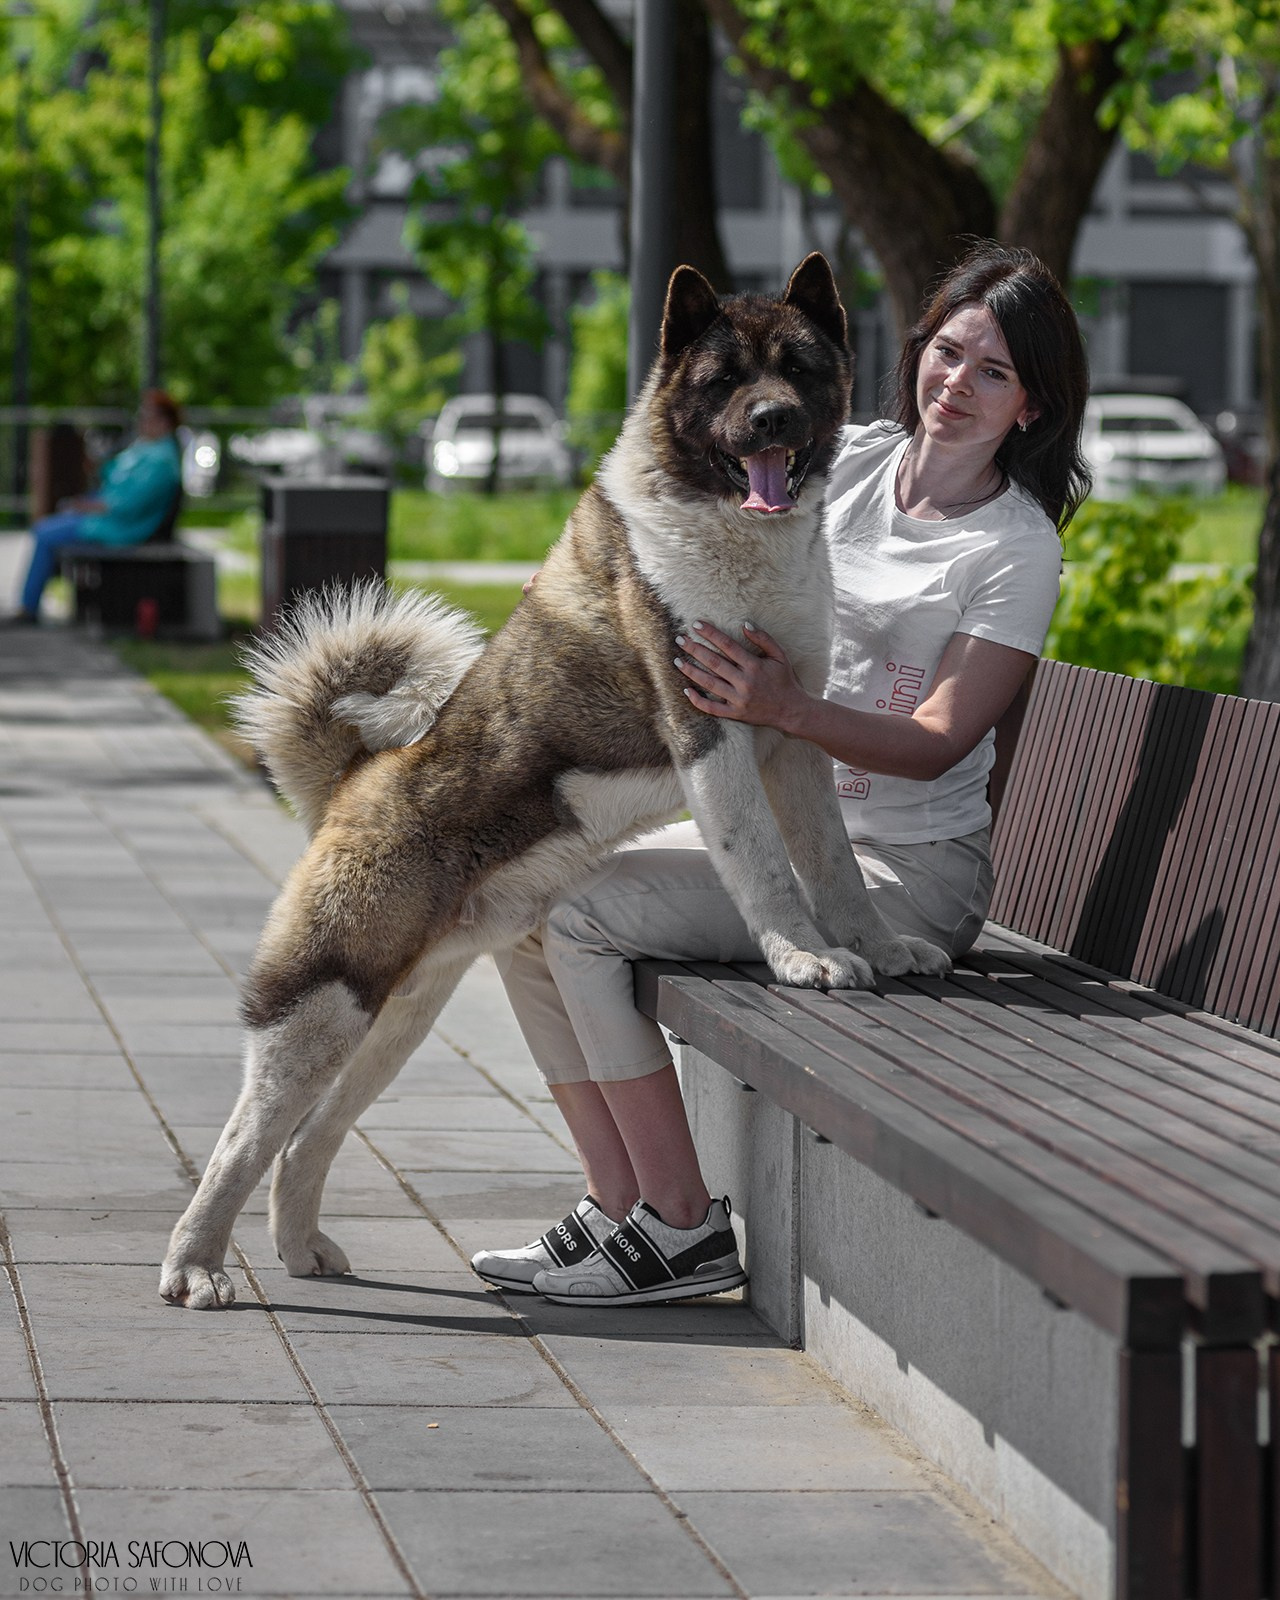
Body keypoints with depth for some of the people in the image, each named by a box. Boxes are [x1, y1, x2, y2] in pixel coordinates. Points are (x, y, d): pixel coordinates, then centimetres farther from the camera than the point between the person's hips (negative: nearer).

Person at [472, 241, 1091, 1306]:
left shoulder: (1017, 551, -11)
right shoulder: (850, 462, 7)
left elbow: (939, 740, -19)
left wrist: (782, 706, -35)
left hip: (902, 870, -8)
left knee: (580, 916, -20)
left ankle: (682, 1229, -14)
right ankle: (618, 1206, -3)